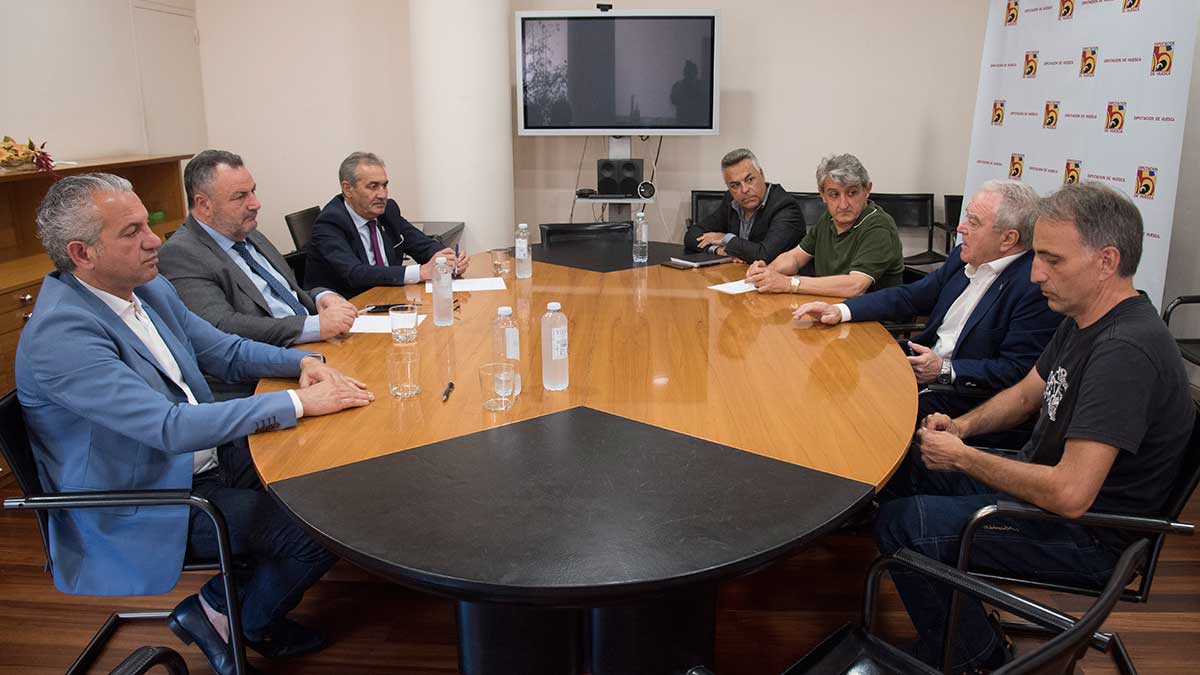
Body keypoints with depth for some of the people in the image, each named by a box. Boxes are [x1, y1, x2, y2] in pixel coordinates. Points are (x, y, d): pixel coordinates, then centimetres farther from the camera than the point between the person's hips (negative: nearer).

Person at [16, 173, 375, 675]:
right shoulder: (60, 333, -26)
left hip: (202, 454, 8)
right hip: (145, 504, -8)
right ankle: (224, 618, 10)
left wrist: (303, 362, -8)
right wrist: (297, 402, -30)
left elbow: (225, 351, 11)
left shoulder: (149, 287, 1)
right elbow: (171, 427, -32)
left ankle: (256, 611, 19)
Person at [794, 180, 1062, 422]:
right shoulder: (964, 257, 7)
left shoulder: (1038, 287, -17)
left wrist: (944, 370, -20)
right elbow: (910, 297, 11)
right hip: (925, 361, 8)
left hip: (965, 391, -7)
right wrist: (841, 310, -1)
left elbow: (1017, 370, -19)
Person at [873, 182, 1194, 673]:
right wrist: (964, 426, -3)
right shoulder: (1084, 319, 1)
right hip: (1045, 481, 10)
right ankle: (962, 612, 23)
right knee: (902, 463, 12)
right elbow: (1027, 393, 17)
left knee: (902, 523, -17)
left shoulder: (1126, 351, -30)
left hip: (1087, 535, -10)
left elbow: (1069, 495, -35)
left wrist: (962, 457, -22)